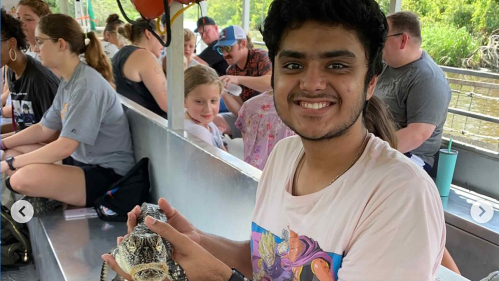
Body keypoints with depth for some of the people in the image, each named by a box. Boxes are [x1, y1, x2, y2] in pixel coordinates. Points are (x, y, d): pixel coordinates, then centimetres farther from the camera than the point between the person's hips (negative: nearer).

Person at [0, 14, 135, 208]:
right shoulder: (68, 82, 8)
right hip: (83, 160, 10)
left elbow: (65, 146, -25)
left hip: (107, 174, -10)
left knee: (24, 178, -29)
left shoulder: (87, 85, -21)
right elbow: (44, 129, 16)